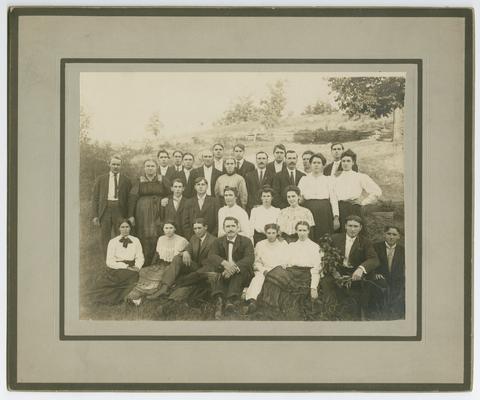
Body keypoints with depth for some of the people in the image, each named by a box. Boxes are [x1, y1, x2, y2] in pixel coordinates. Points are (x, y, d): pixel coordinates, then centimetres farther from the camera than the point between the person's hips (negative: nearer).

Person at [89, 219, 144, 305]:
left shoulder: (136, 241, 10)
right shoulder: (113, 242, 2)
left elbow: (140, 257, 10)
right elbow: (110, 261, -5)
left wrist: (137, 267, -12)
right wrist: (126, 266, -14)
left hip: (130, 272, 1)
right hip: (115, 271, -1)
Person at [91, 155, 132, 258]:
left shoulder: (126, 180, 7)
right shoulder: (101, 179, 11)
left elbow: (130, 199, 6)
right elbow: (95, 198, 9)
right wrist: (94, 215, 0)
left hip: (120, 211, -1)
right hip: (105, 210, 2)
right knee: (104, 238, 2)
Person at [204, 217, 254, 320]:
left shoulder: (246, 241, 3)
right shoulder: (218, 242, 10)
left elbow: (250, 258, -16)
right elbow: (212, 256, -10)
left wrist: (234, 268, -35)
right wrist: (224, 263, -34)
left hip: (241, 275, -2)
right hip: (223, 273, 2)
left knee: (238, 269, -34)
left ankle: (231, 300, -50)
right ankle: (219, 301, -51)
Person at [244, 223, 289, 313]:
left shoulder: (283, 244, 14)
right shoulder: (260, 245, 16)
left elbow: (286, 262, 7)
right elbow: (257, 262, 13)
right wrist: (264, 270, -7)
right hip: (262, 270, 0)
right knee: (258, 278, -35)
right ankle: (252, 300, -56)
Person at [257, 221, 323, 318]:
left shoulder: (315, 247, 11)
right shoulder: (291, 246, 25)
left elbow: (316, 269, 2)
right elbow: (286, 262, 19)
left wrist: (314, 288, -9)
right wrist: (283, 265, -6)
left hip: (306, 275, -4)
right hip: (291, 272, 4)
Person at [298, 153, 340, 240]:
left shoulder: (328, 179, 11)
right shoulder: (304, 179, 12)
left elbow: (333, 199, 4)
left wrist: (336, 217, -4)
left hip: (324, 212, 0)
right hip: (309, 212, 0)